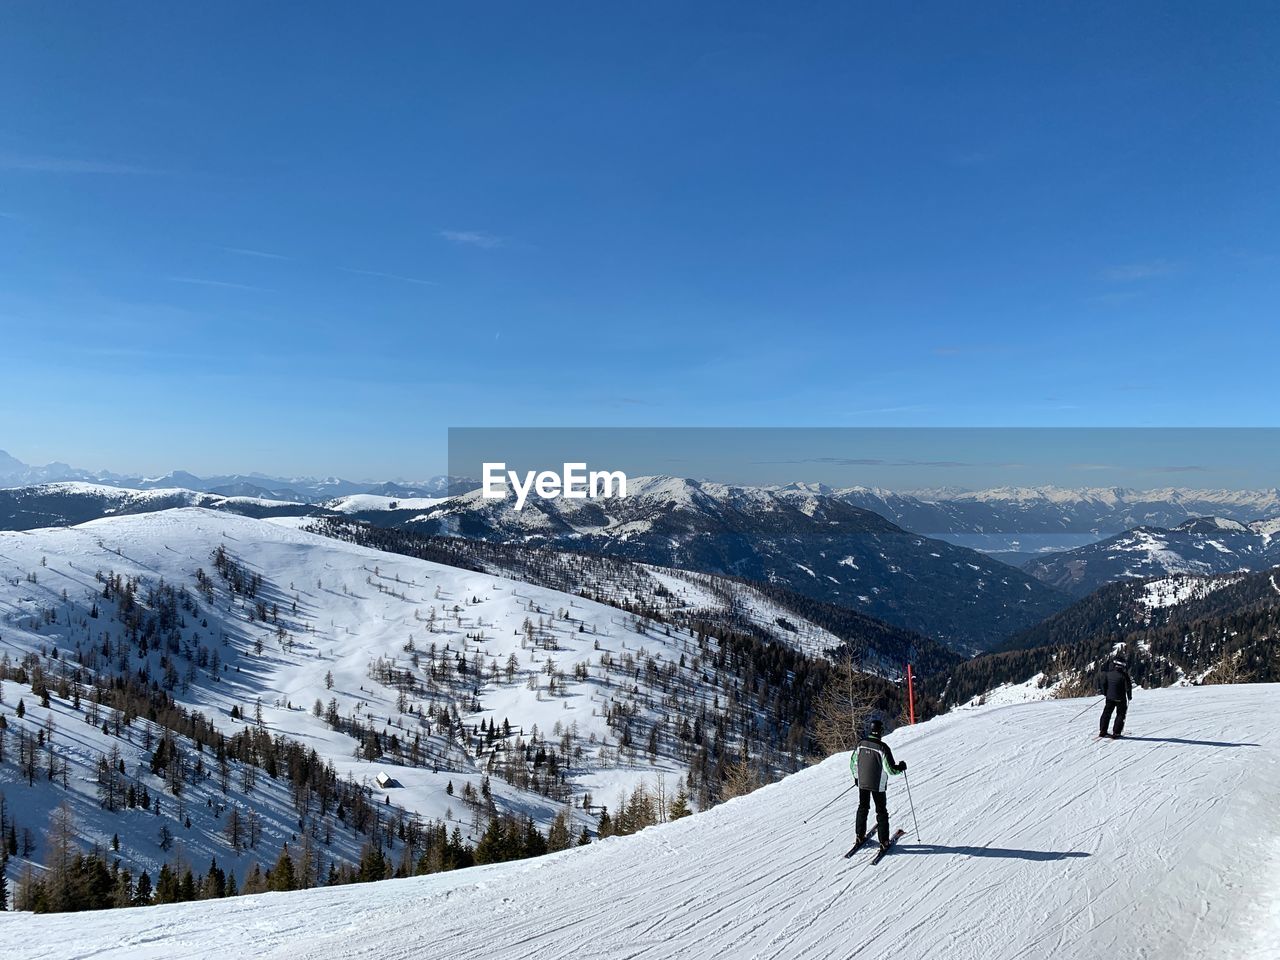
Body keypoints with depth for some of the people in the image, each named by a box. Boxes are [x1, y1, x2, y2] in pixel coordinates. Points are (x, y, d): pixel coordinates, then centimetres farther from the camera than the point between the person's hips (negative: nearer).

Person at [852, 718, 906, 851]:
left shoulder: (861, 744, -6)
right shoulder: (882, 747, -21)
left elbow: (853, 762, 5)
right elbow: (891, 769, -18)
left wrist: (856, 776, 21)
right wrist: (901, 767, 3)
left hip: (862, 783, 4)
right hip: (878, 785, -4)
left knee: (862, 808, 19)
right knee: (881, 812, 10)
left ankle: (860, 836, 25)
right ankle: (883, 841, 12)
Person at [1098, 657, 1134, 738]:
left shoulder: (1108, 673, -2)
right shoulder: (1124, 675, -14)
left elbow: (1103, 682, 4)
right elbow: (1128, 686, -11)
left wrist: (1105, 692, 18)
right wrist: (1129, 696, 5)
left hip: (1109, 697, 4)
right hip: (1120, 698, -4)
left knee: (1107, 713, 15)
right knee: (1120, 715, 9)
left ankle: (1102, 731, 15)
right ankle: (1116, 733, 3)